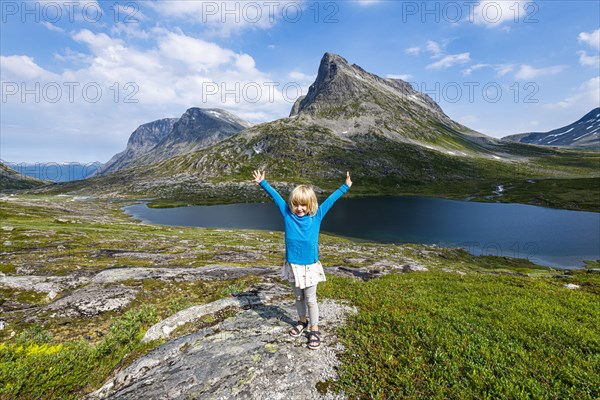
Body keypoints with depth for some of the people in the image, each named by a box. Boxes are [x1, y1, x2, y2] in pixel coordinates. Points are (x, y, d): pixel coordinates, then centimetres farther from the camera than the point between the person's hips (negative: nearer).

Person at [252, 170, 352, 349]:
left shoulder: (317, 216, -8)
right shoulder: (287, 214, -5)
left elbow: (331, 200, -2)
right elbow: (275, 196, 3)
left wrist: (345, 187, 3)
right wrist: (262, 183, 11)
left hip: (310, 266, -2)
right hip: (293, 265, 2)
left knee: (310, 299, 10)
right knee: (298, 297, 21)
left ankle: (314, 329, 26)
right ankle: (302, 321, 42)